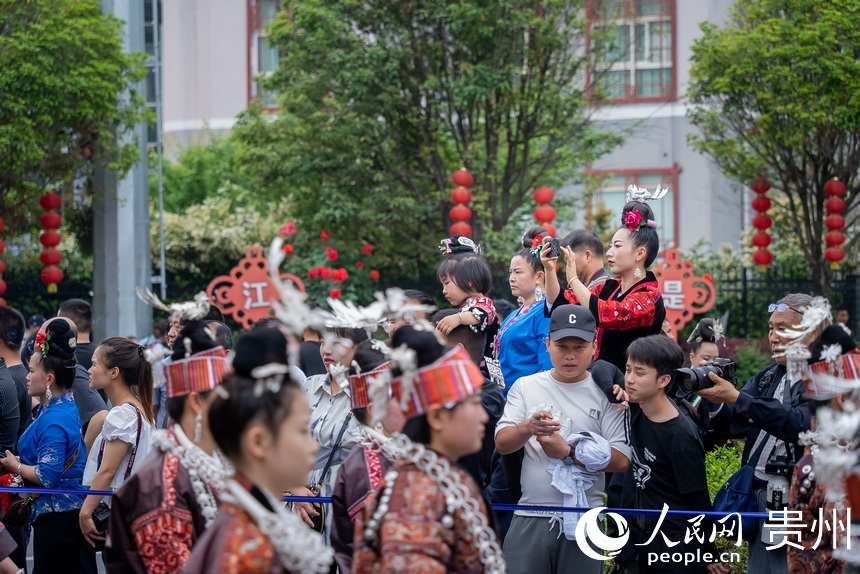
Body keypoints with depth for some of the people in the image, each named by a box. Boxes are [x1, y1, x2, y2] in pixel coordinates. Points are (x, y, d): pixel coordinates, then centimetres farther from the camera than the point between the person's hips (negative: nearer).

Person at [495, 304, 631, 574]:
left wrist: (568, 453, -15)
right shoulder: (526, 386, 7)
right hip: (530, 518, 1)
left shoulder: (605, 393, 1)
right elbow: (501, 444, 0)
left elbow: (621, 460, -5)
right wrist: (527, 428, -20)